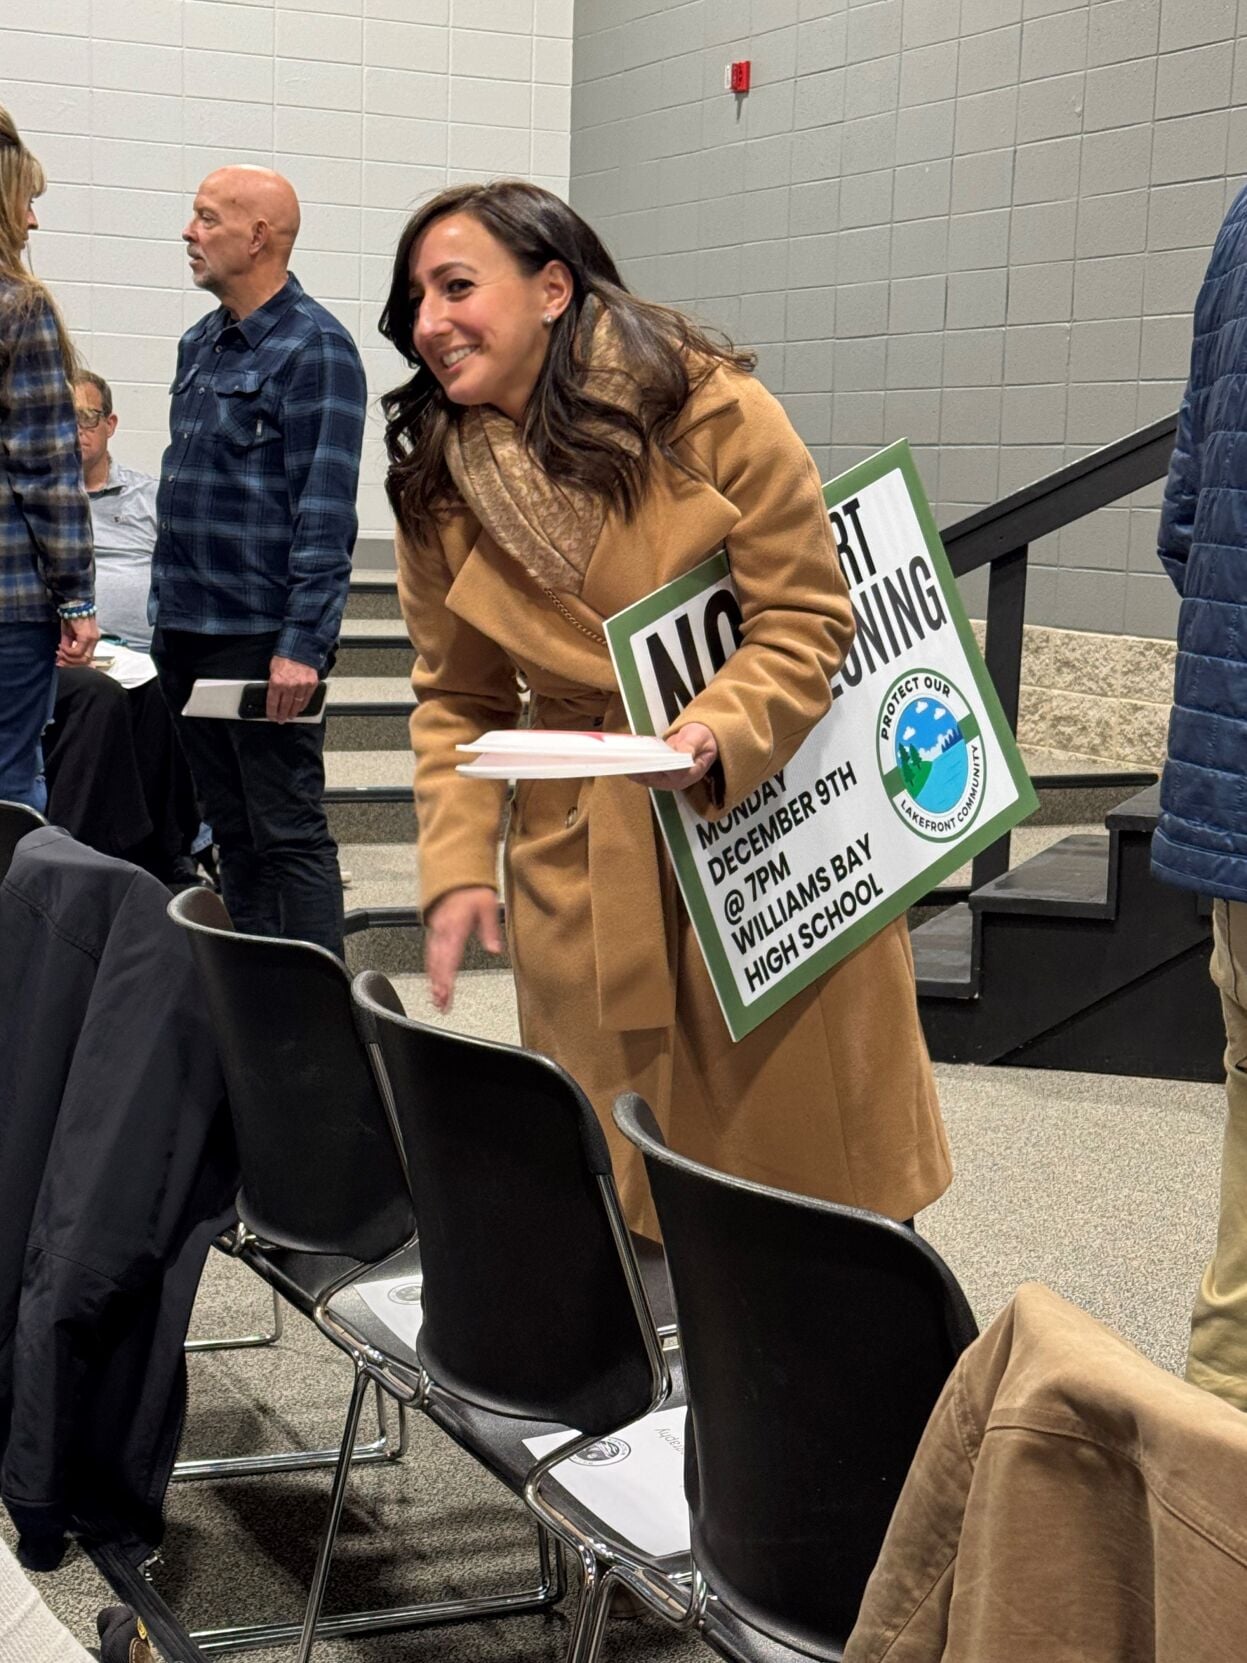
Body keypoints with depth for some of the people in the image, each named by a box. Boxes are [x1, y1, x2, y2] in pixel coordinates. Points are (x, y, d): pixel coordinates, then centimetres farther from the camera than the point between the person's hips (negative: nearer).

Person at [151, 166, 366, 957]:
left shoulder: (314, 348, -10)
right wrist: (166, 618, 17)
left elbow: (325, 512, -16)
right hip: (188, 629, 8)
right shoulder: (201, 343, 15)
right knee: (232, 831, 13)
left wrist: (302, 645, -21)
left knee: (287, 833, -3)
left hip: (263, 640, -8)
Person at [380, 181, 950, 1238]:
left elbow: (807, 621, -11)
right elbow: (457, 699, 7)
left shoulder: (712, 409, -11)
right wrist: (457, 865, -5)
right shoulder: (438, 485, 1)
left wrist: (716, 735, -28)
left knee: (810, 1148, 7)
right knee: (614, 1179, 8)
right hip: (583, 867, 3)